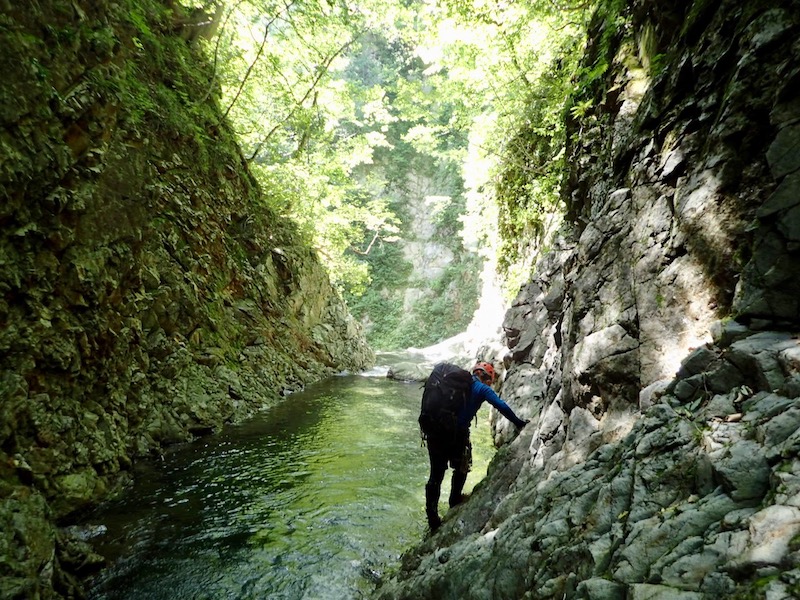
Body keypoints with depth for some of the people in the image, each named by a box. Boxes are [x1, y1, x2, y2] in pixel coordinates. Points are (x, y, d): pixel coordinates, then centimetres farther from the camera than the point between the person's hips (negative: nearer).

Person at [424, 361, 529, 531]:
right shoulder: (482, 388, 3)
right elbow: (502, 407, -6)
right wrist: (519, 423, 5)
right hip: (457, 434, -4)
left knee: (436, 474, 12)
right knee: (461, 468, 25)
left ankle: (432, 516, 14)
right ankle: (455, 500, 42)